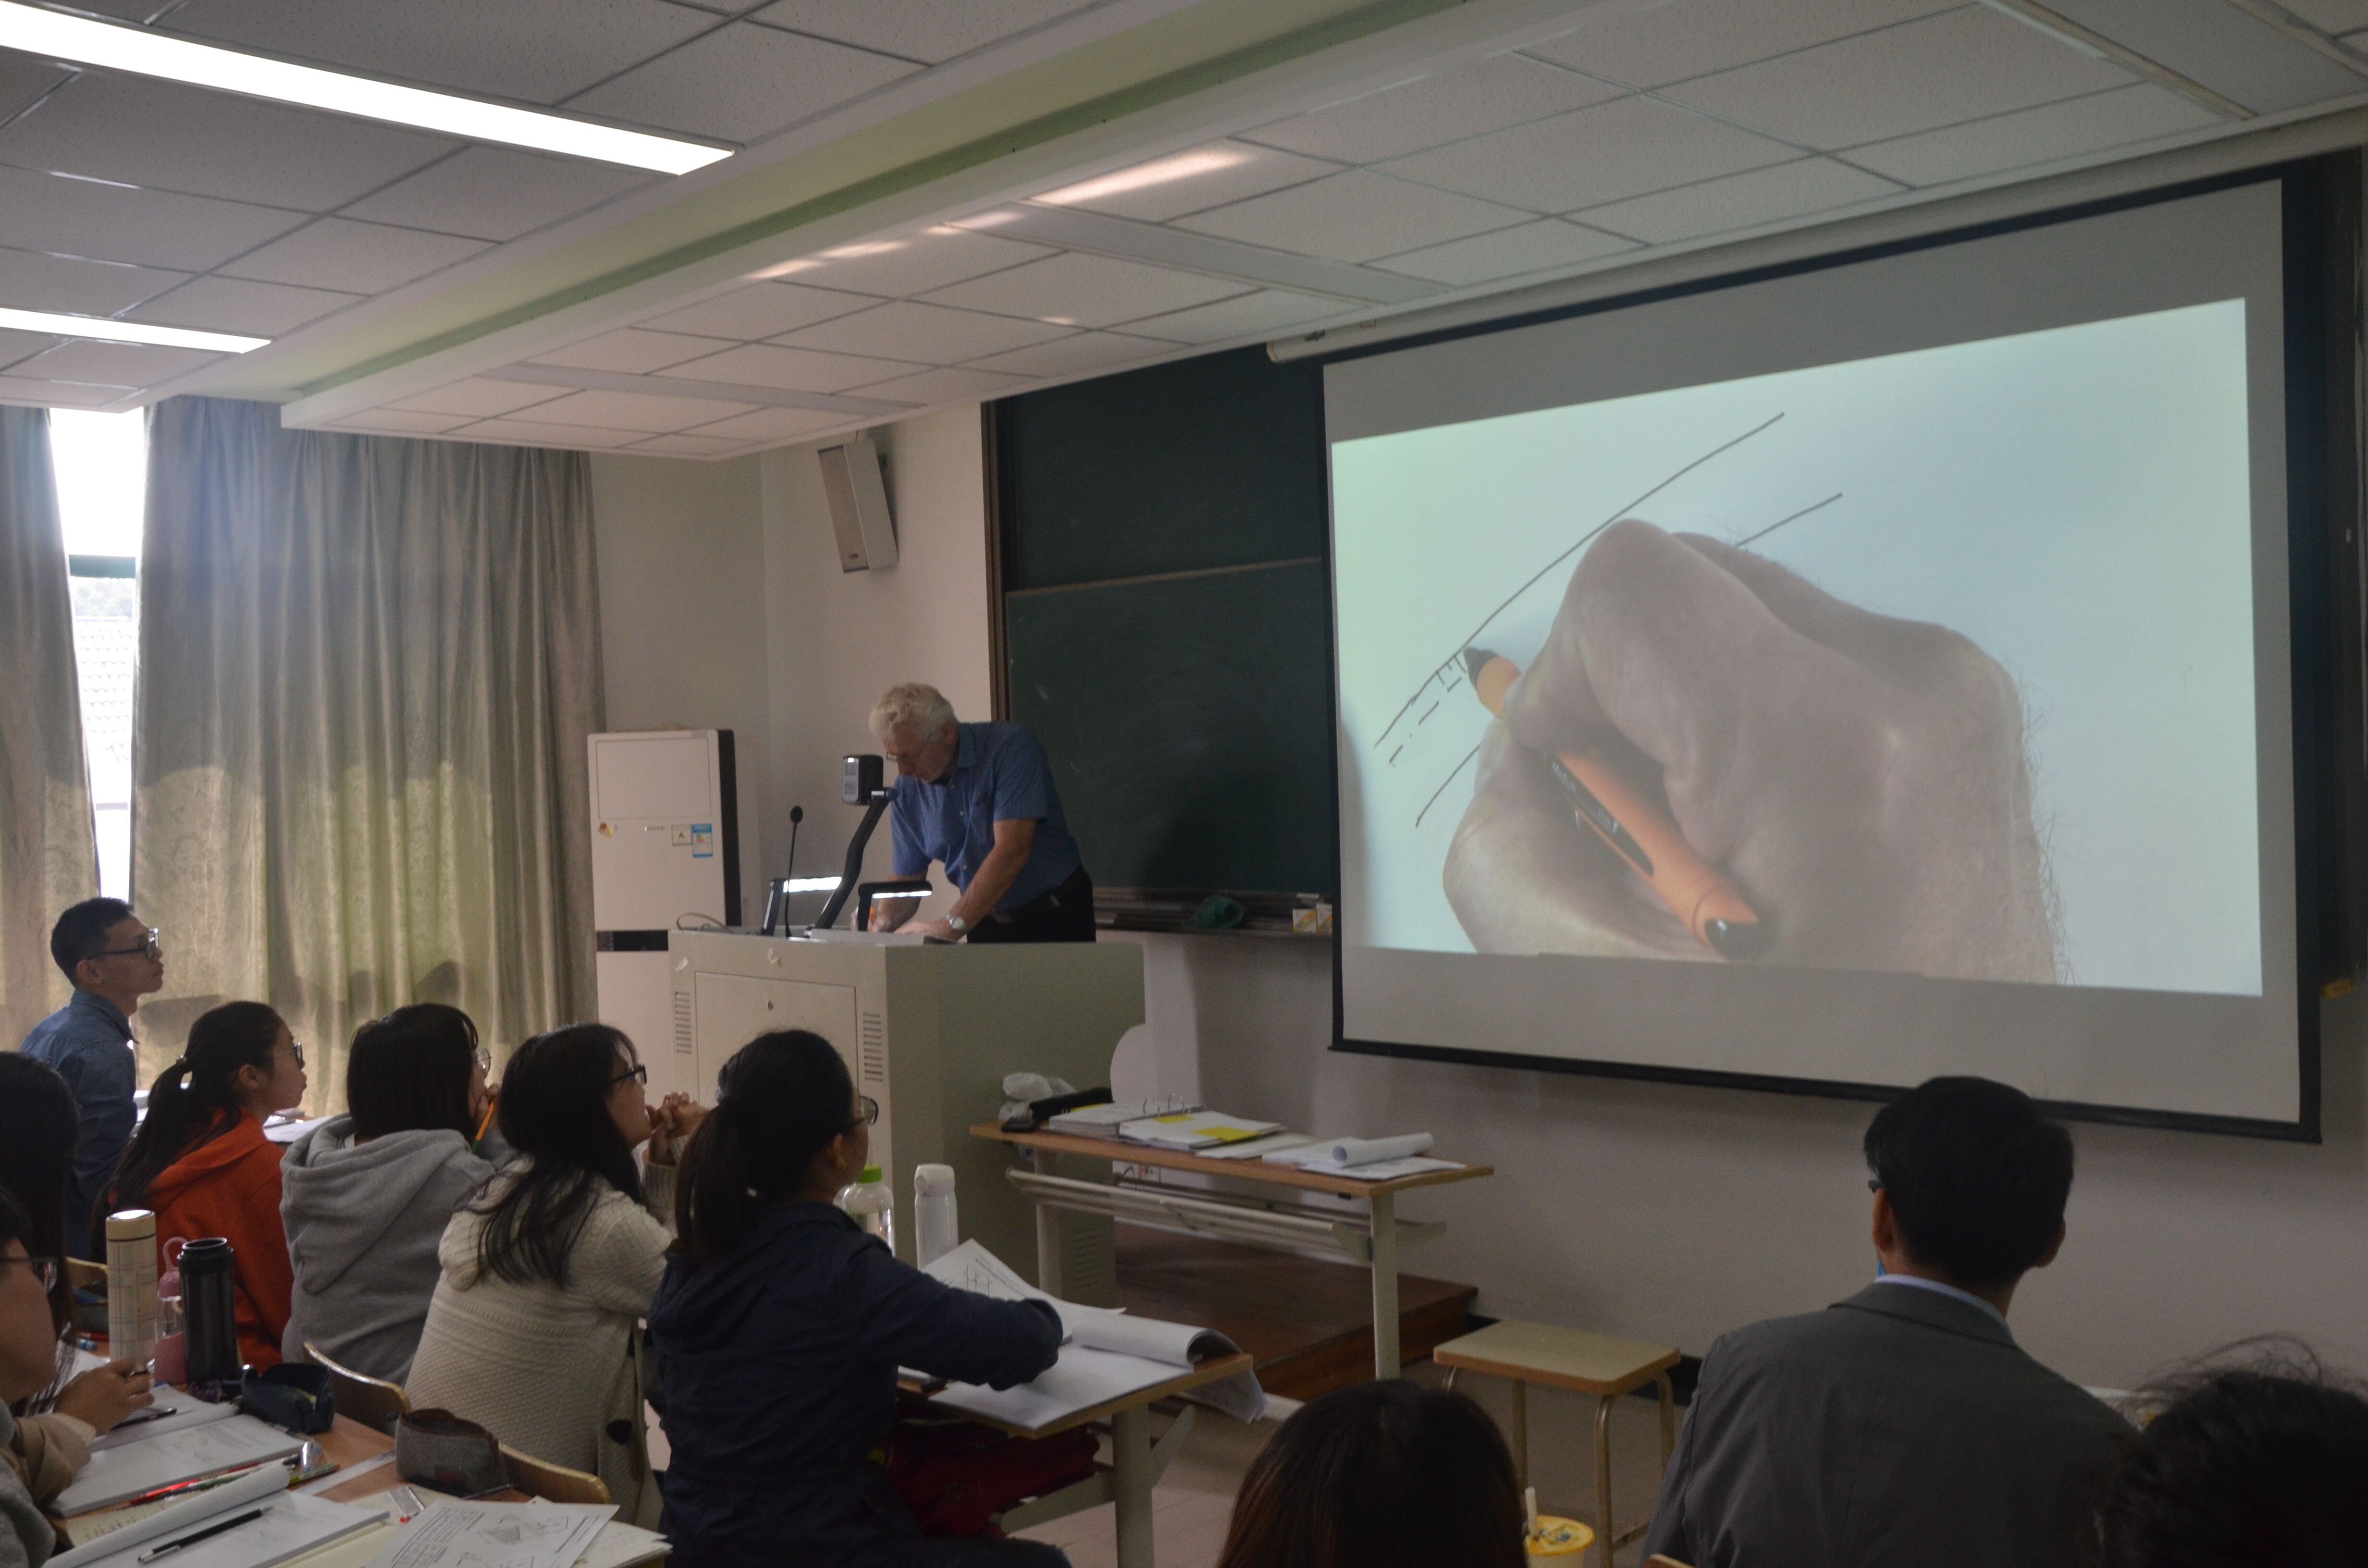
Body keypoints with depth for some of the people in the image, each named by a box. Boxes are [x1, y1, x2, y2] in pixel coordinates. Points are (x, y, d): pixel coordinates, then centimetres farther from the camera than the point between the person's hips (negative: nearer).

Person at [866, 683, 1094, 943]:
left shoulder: (1010, 747, -17)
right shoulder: (907, 788, 1)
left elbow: (1012, 851, -25)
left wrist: (953, 926, -31)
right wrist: (883, 919, -16)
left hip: (1055, 920, -6)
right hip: (987, 922, 6)